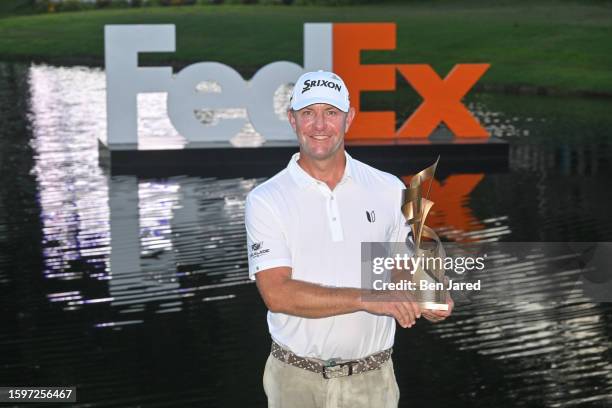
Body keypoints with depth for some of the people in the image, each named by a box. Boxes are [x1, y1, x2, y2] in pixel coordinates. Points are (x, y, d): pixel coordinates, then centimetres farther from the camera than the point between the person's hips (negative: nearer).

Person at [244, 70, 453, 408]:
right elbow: (277, 294, -16)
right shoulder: (265, 200, -5)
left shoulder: (389, 190, 4)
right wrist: (366, 298, -24)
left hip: (372, 379, 2)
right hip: (296, 380, -2)